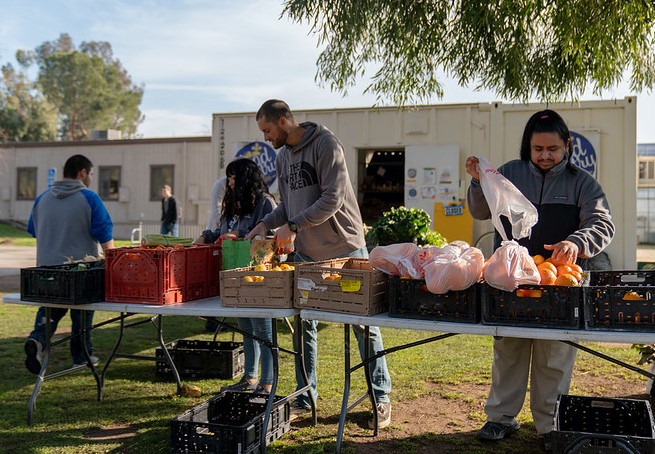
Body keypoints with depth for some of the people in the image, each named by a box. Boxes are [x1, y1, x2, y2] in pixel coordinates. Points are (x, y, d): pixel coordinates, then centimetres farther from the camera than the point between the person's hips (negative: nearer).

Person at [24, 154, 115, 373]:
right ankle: (81, 356, 20)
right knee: (82, 312, 11)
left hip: (47, 265, 4)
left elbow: (34, 231, 17)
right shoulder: (89, 198, -11)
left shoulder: (42, 199, 6)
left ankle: (37, 339, -11)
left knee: (49, 308, 15)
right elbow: (105, 235, -12)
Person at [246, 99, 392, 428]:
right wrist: (266, 224, 0)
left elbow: (332, 200, -21)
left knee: (364, 324, 3)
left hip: (344, 247, -6)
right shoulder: (282, 156, 10)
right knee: (304, 324, 8)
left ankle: (381, 397, 14)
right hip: (305, 252, 7)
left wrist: (293, 225, -23)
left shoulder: (325, 144, -13)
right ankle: (305, 397, 20)